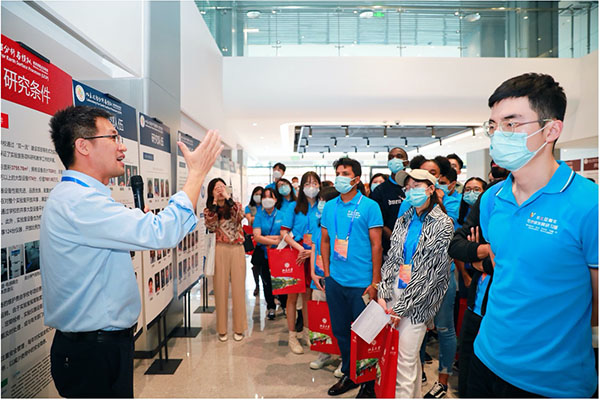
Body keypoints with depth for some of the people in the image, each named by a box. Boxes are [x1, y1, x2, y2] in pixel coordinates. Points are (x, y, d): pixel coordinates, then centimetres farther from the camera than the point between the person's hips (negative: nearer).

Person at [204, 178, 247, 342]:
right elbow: (210, 227, -11)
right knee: (221, 288, 4)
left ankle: (239, 328, 15)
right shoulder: (209, 210, 8)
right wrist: (215, 203, -10)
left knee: (238, 287, 3)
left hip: (237, 250, 0)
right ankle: (222, 329, 16)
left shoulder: (236, 205, 7)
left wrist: (228, 198, -15)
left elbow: (239, 217, -15)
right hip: (220, 250, 0)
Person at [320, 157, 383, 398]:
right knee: (340, 330, 16)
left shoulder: (369, 206, -7)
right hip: (335, 280, 5)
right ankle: (349, 374, 36)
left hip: (361, 282, -5)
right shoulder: (329, 206, 7)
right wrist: (327, 273, 6)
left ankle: (369, 382, 28)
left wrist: (375, 282, -10)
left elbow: (376, 245, -8)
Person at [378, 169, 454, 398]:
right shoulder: (403, 221, 10)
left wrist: (400, 308, -12)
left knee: (404, 360, -1)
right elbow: (391, 259, 8)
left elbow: (430, 272, -12)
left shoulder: (443, 225, -8)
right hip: (394, 293, 5)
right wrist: (382, 295, -4)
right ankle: (415, 396, 32)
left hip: (417, 300, -5)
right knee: (410, 356, 15)